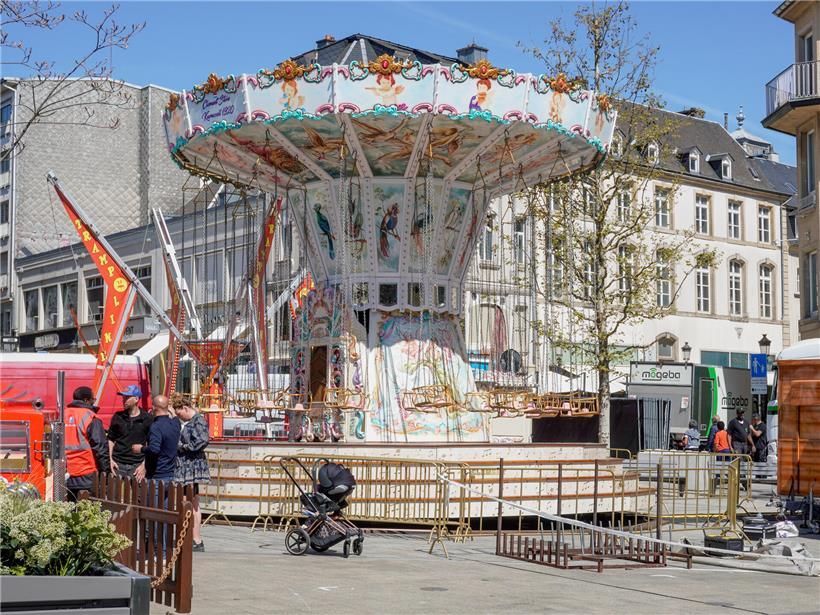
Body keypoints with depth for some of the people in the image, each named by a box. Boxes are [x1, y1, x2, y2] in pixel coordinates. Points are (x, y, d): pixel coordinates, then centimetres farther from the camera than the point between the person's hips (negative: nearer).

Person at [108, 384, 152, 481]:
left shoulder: (147, 419, 0)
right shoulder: (118, 417, 8)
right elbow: (110, 439, 14)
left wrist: (144, 465, -4)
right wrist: (111, 460, 3)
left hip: (137, 465, -2)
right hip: (118, 464, 2)